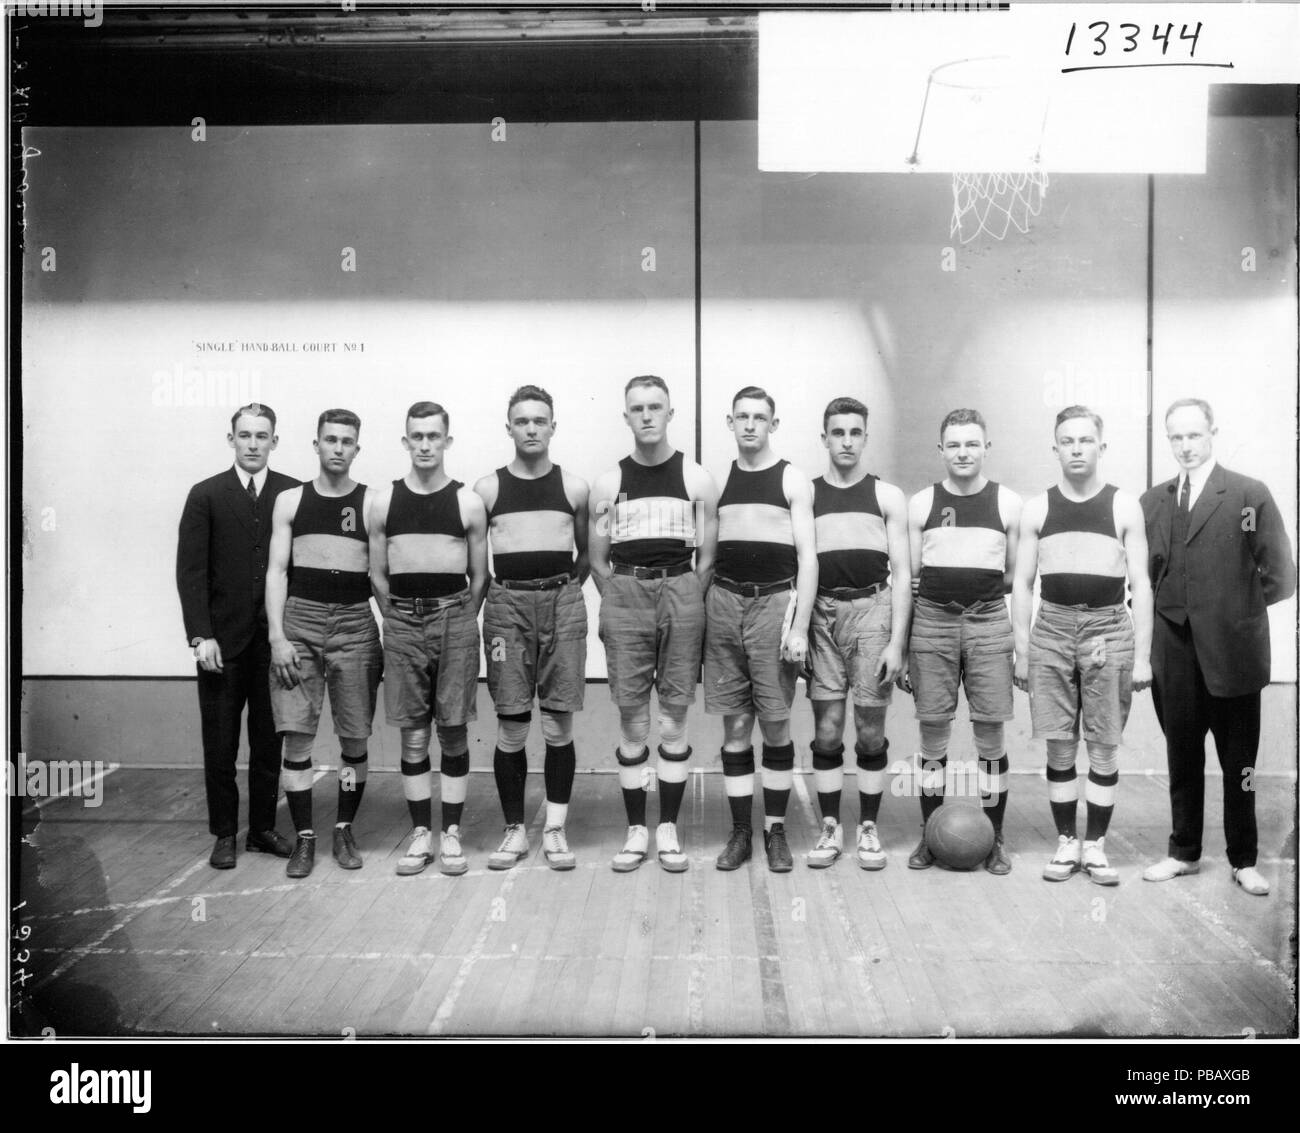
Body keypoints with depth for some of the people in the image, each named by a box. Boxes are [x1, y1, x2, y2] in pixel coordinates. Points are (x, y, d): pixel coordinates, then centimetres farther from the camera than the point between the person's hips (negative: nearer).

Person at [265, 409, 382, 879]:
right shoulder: (290, 500, 9)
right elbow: (277, 570, 5)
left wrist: (391, 634, -2)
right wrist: (277, 635, -5)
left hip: (354, 621, 0)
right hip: (300, 617, 0)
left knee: (355, 737, 3)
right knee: (296, 736, -2)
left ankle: (344, 830, 20)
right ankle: (304, 836, 10)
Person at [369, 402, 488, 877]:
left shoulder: (468, 503, 2)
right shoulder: (383, 503, 6)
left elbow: (479, 575, 6)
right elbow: (378, 574, 10)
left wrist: (461, 622, 2)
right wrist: (401, 619, 5)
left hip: (455, 618, -1)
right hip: (402, 620, 1)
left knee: (453, 730, 3)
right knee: (412, 734, 5)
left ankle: (451, 833, 13)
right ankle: (420, 832, 15)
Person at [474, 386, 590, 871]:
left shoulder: (574, 488, 8)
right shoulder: (488, 489, 7)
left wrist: (567, 589, 7)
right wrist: (478, 602, 5)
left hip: (561, 601, 0)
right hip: (506, 603, 0)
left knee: (559, 724, 1)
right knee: (511, 725, 1)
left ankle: (554, 829, 12)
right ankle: (515, 830, 13)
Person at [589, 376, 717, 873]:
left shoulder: (697, 480, 6)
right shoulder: (607, 484, 8)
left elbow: (707, 558, 5)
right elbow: (598, 561, 10)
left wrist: (688, 606, -2)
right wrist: (623, 602, 3)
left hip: (681, 593, -1)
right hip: (624, 594, 1)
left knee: (674, 720, 3)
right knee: (631, 720, 3)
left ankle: (668, 829, 13)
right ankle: (636, 830, 13)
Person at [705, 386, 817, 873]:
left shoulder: (792, 480, 3)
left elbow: (808, 556, -1)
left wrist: (799, 627, -9)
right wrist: (699, 613, 5)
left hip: (775, 600, -2)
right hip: (724, 600, 3)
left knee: (775, 723, 2)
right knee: (735, 724, 5)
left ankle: (775, 831, 14)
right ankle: (740, 831, 13)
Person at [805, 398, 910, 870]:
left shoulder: (887, 496, 8)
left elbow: (901, 573, 4)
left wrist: (897, 641, -5)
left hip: (872, 609, -1)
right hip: (821, 612, 1)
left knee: (871, 730, 3)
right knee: (827, 730, 2)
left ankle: (868, 829, 15)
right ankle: (830, 829, 14)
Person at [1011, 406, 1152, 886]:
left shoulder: (1125, 506, 4)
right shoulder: (1037, 509, 7)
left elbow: (1140, 584, 3)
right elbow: (1022, 584, 8)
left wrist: (1143, 655, -3)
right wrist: (1021, 652, 3)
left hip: (1108, 630, -1)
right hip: (1052, 629, 1)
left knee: (1104, 747, 3)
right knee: (1059, 746, 5)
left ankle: (1095, 845, 15)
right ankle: (1066, 844, 16)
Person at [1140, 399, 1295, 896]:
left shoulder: (1249, 495, -4)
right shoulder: (1152, 502, 8)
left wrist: (1236, 607, 1)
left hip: (1231, 653, -3)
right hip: (1174, 654, 3)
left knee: (1238, 762, 8)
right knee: (1182, 758, 13)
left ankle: (1243, 860, 24)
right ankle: (1184, 852, 27)